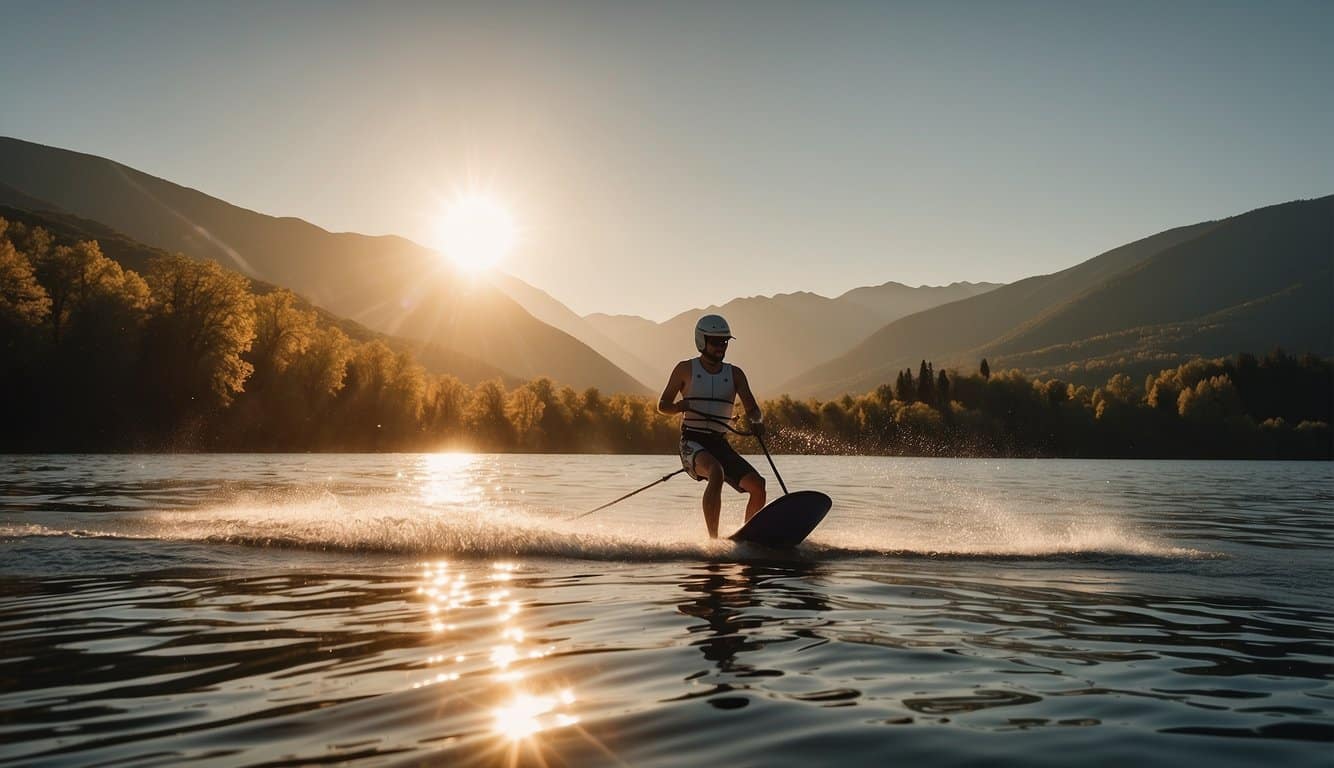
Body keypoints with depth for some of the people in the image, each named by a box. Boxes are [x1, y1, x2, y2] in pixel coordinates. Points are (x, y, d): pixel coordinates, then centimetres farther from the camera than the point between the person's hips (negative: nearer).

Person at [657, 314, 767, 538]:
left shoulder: (735, 374, 10)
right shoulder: (686, 369, 3)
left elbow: (752, 409, 3)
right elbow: (662, 404, 7)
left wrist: (757, 421, -21)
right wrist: (678, 406, -16)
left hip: (720, 444, 4)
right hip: (692, 442, -4)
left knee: (757, 485, -13)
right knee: (716, 472, -36)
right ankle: (713, 540, -37)